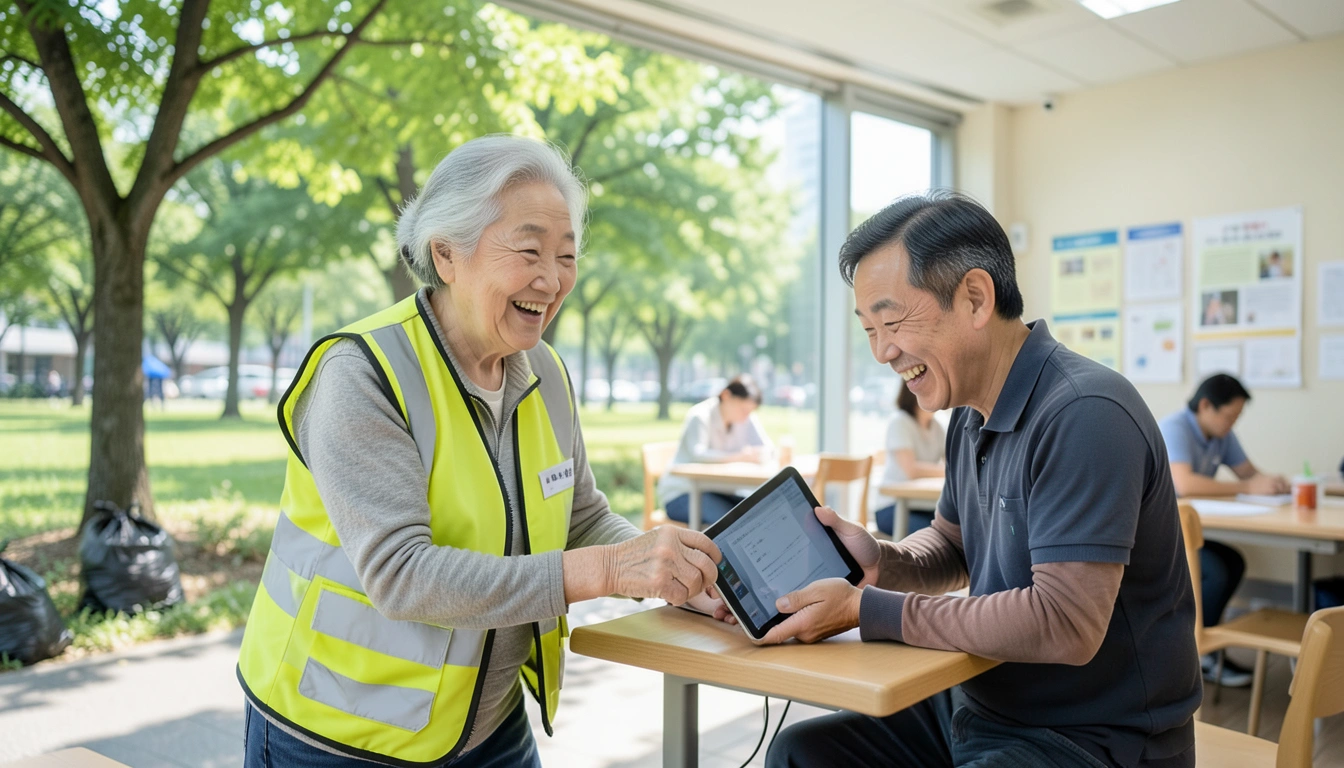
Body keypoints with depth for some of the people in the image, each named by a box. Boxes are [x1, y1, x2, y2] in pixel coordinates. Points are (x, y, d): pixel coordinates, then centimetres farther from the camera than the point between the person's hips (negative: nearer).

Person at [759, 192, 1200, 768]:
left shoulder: (1084, 416, -23)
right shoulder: (972, 416, 6)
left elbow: (1066, 625, -29)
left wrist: (868, 610, -26)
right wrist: (883, 561, -5)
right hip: (980, 711, 9)